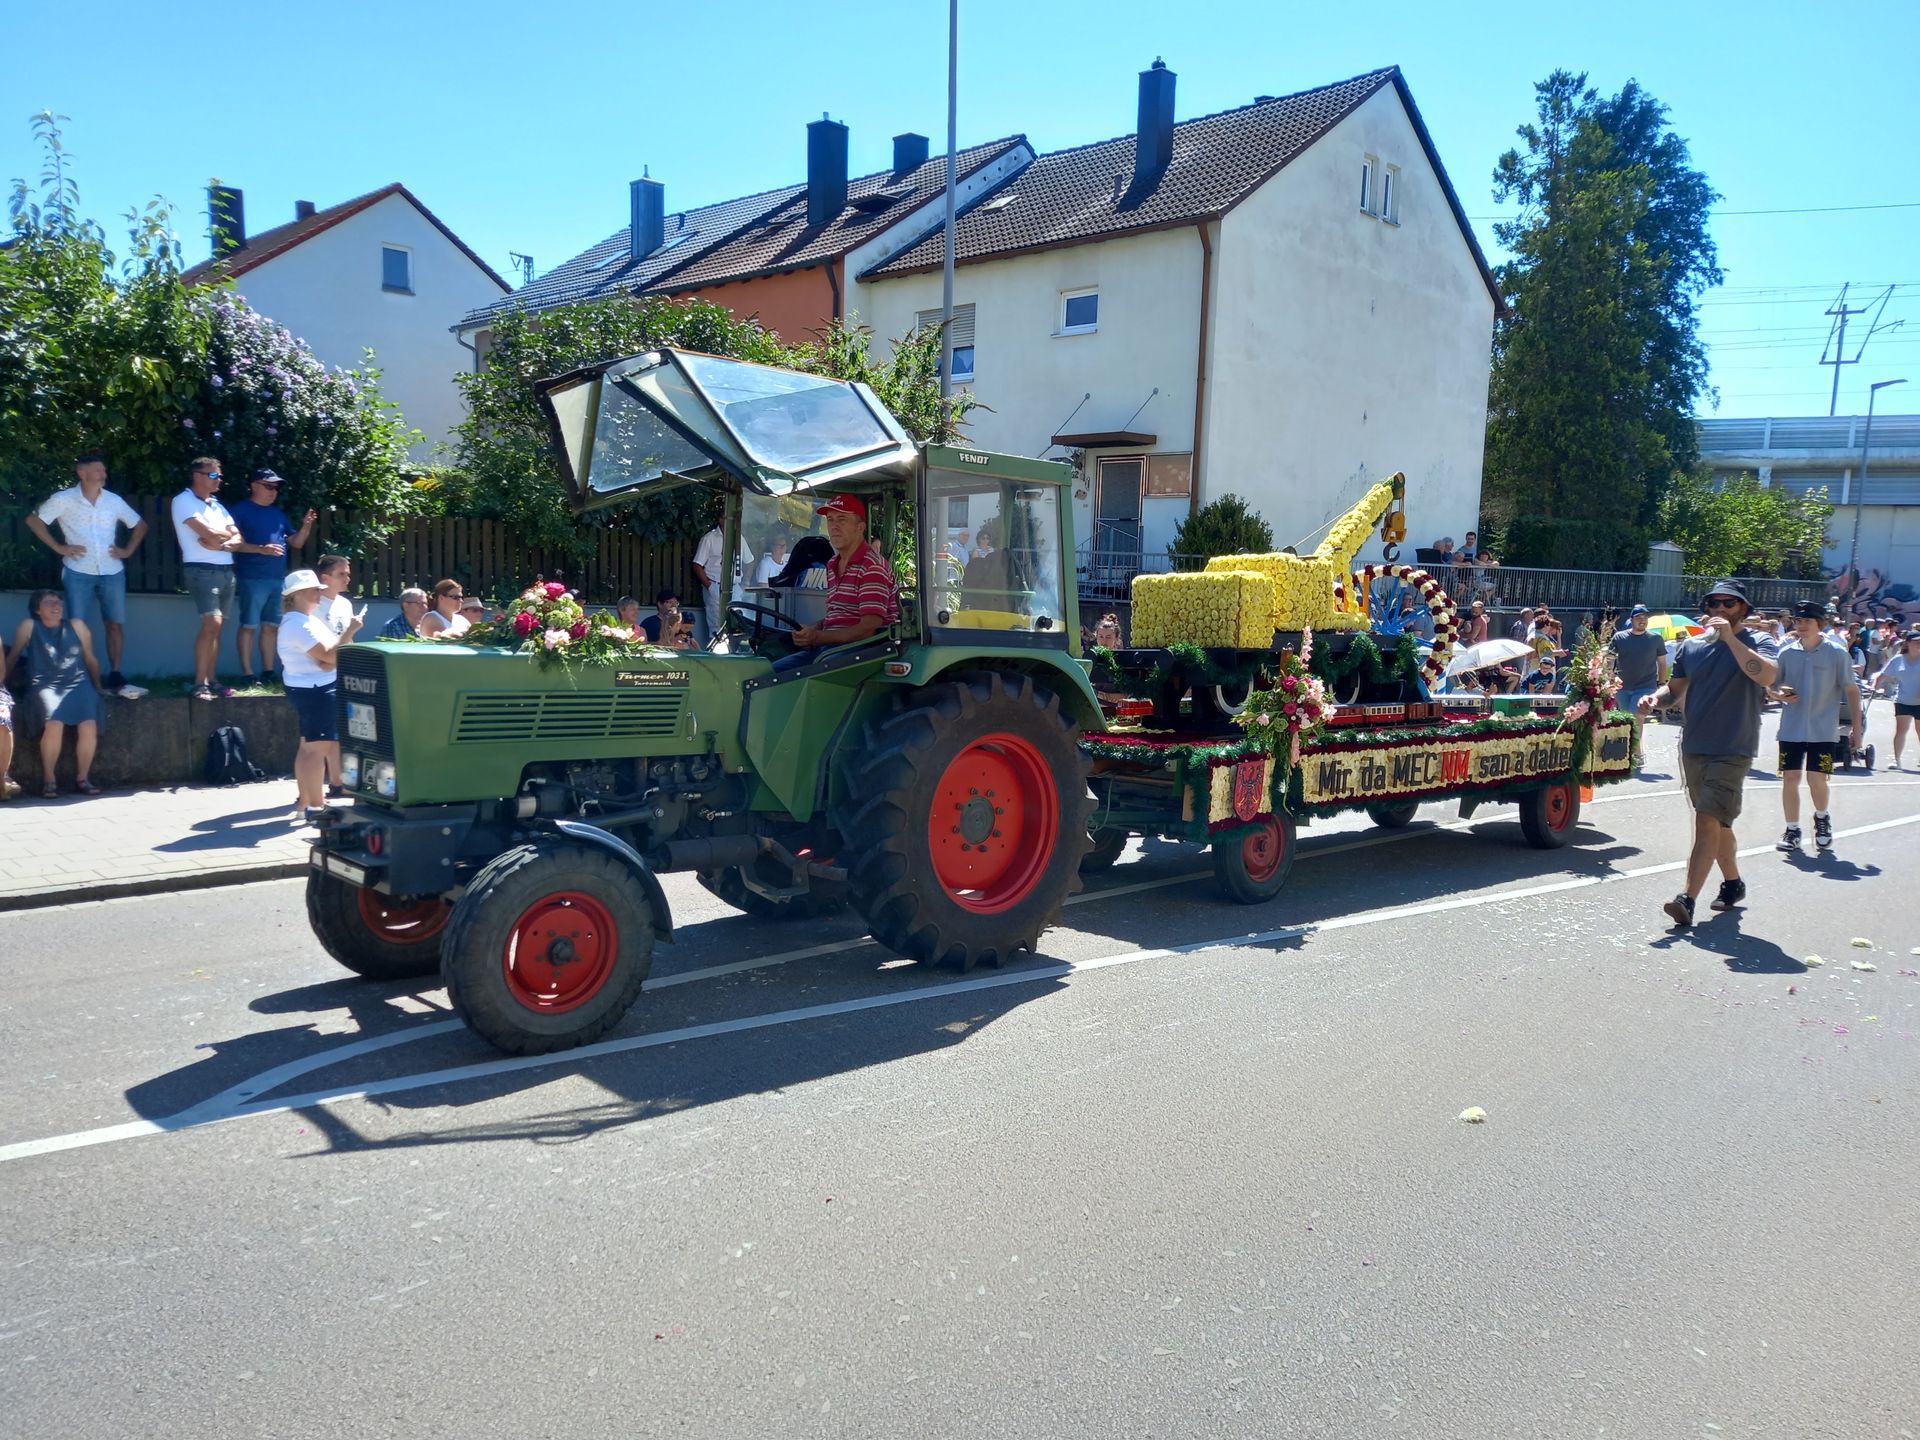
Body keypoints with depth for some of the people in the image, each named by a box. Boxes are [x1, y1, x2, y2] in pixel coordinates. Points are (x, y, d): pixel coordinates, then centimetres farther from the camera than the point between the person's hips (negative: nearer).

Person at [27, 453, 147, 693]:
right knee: (78, 626, -3)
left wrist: (127, 550, 6)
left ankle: (115, 673, 7)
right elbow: (33, 520, 2)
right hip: (79, 572, -3)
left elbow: (140, 525, 17)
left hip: (112, 572, 3)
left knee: (115, 624, 1)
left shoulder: (114, 500, 6)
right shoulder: (63, 499, -2)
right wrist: (58, 547, -4)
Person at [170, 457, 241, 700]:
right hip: (202, 570, -7)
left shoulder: (217, 505, 20)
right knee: (211, 623, -18)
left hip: (226, 570, 8)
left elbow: (238, 538, 11)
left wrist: (221, 544, -10)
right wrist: (226, 534, 4)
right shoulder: (184, 500, -4)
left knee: (217, 627, 7)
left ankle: (212, 680, 11)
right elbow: (208, 532, -16)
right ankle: (200, 683, -14)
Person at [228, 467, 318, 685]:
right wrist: (261, 549, -21)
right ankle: (247, 673, -3)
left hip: (278, 578, 6)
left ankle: (268, 671, 15)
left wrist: (306, 526, 2)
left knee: (271, 626, 9)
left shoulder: (278, 513, 19)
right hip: (252, 579, -6)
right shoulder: (241, 510, -1)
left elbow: (296, 542, 19)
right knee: (249, 626, -5)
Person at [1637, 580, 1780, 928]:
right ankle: (1733, 884, 36)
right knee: (1716, 823, 18)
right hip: (1693, 748, 6)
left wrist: (1730, 637, -23)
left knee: (1708, 821, -15)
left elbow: (1768, 675, -23)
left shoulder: (1756, 641, -4)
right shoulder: (1692, 646, 10)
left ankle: (1687, 901, -19)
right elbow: (1675, 689, 16)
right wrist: (1655, 698, -7)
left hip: (1733, 752, -6)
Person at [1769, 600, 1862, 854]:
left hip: (1823, 730, -3)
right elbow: (1770, 686, 12)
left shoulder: (1836, 653, -4)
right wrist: (1778, 694, -11)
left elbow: (1851, 689, 0)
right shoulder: (1787, 653, 4)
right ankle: (1792, 829, 15)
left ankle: (1822, 818, 23)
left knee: (1816, 779, -7)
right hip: (1791, 728, 3)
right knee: (1790, 778, 2)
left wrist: (1857, 725, -3)